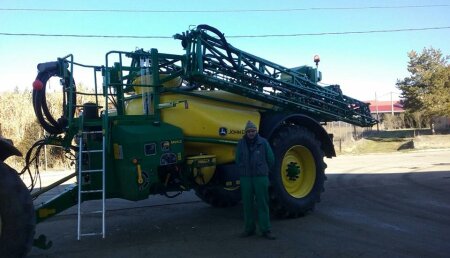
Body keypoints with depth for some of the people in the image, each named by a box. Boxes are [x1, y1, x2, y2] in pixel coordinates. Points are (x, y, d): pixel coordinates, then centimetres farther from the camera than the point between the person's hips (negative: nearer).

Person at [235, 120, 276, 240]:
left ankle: (265, 230, 6)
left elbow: (271, 159, 5)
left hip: (261, 177, -2)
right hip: (245, 177, 2)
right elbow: (238, 160, 13)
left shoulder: (263, 142, -3)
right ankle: (249, 228, 19)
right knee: (247, 204, 8)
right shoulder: (241, 143, 2)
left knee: (262, 204, 0)